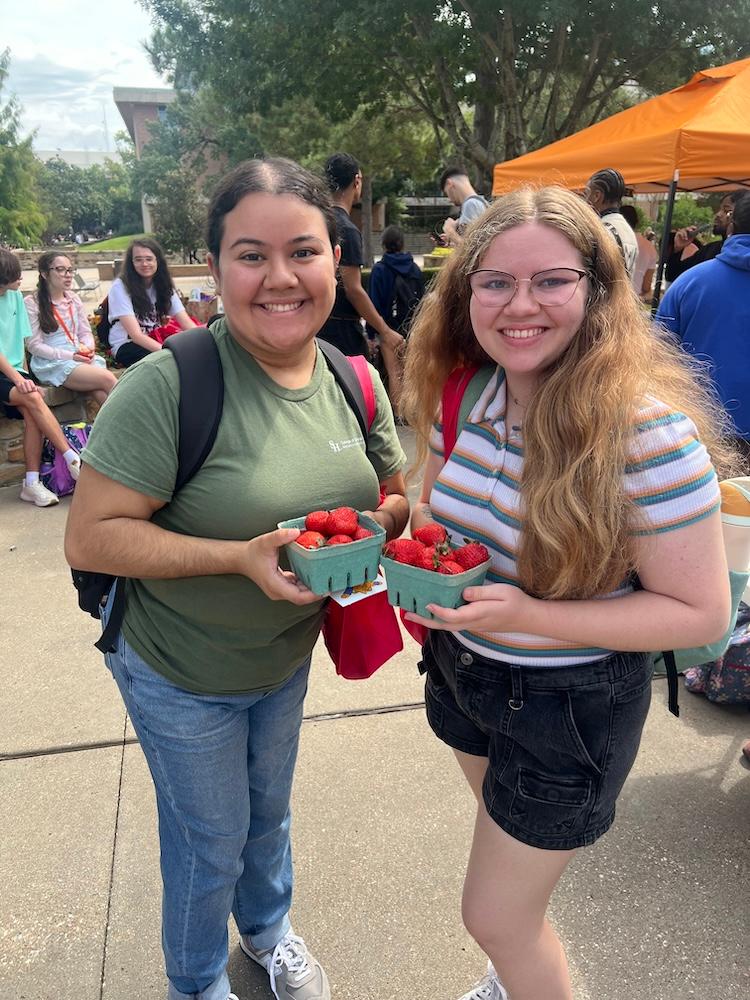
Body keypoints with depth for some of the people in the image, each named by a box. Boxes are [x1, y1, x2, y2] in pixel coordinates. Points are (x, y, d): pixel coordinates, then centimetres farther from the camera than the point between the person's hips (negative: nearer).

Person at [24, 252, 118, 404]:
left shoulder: (73, 298, 16)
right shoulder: (32, 303, -1)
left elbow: (85, 332, 18)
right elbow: (34, 346, -5)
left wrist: (88, 348, -5)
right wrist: (69, 356, -14)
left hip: (81, 357, 5)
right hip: (51, 363, -4)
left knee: (101, 394, -30)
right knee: (108, 379, -29)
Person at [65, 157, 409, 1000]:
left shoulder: (353, 381, -8)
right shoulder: (169, 384, -28)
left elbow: (396, 495, 3)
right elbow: (89, 537, -26)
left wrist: (372, 524, -19)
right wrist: (242, 556, -35)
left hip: (289, 656, 5)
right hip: (180, 675, -5)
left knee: (269, 809, 29)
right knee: (212, 838, 18)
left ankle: (267, 928, 61)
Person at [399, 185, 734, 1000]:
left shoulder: (648, 433, -27)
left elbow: (700, 612, -20)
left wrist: (531, 616, -30)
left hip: (569, 700, -6)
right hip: (461, 667, 7)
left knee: (495, 917, 10)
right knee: (507, 830, 31)